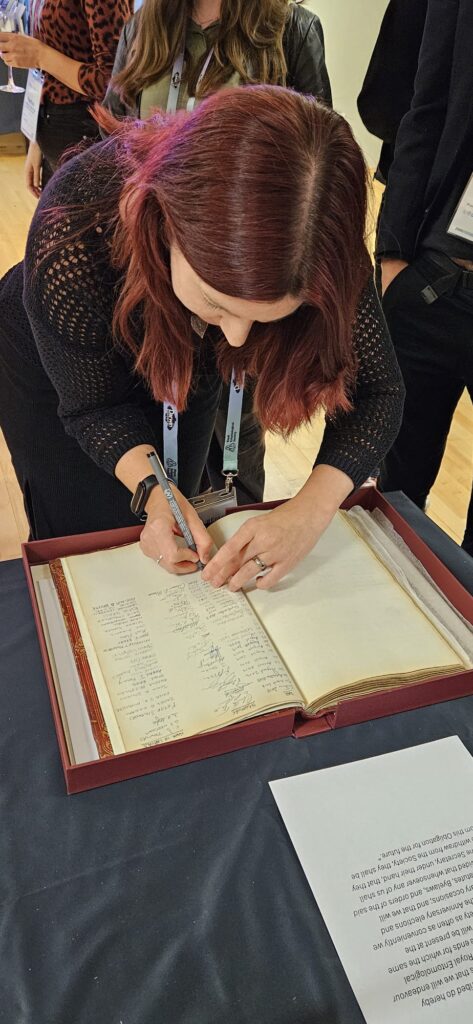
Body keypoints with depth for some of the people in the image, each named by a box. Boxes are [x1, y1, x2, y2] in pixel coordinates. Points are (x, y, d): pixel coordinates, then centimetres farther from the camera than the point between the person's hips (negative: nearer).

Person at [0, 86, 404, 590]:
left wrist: (312, 509, -42)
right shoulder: (73, 234, -41)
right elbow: (93, 403, -25)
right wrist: (152, 488, -42)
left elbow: (375, 390, -27)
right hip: (58, 367, -2)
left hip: (186, 366, 3)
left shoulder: (321, 241, -35)